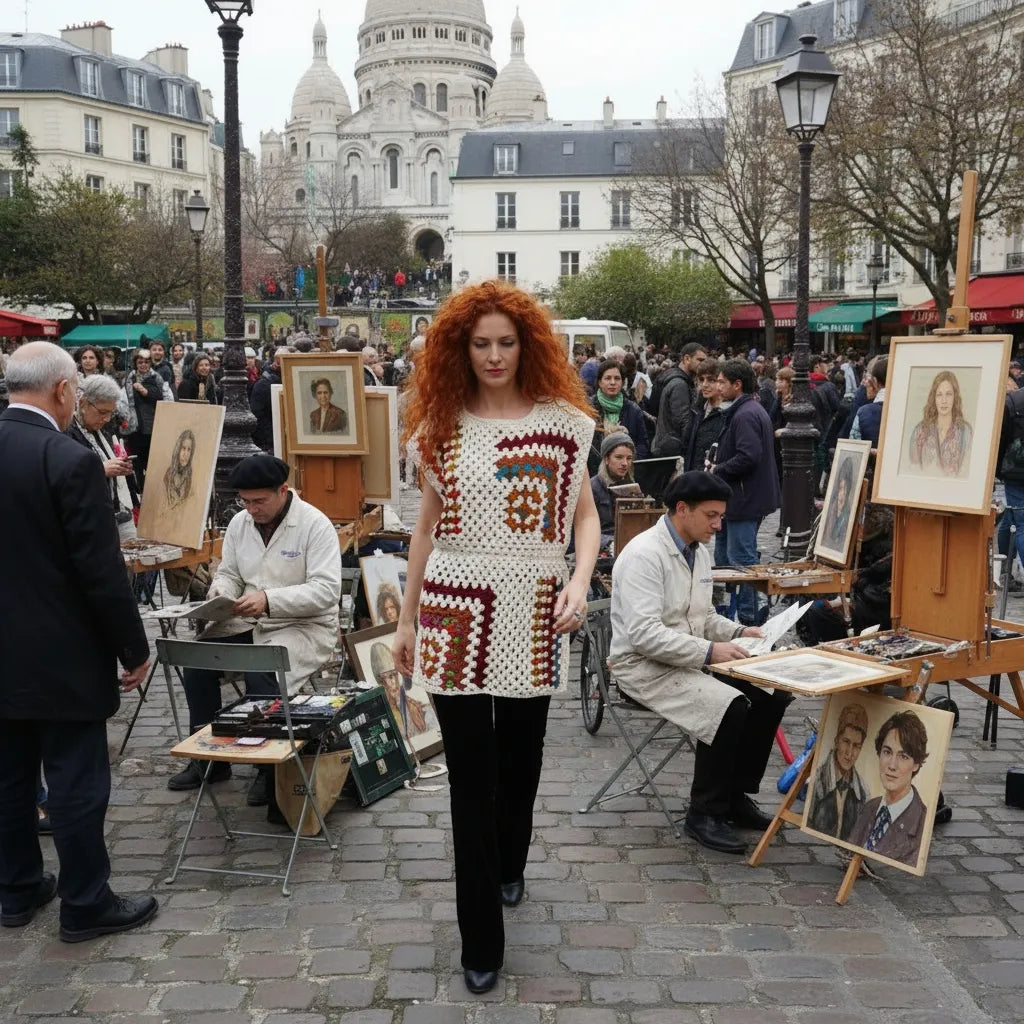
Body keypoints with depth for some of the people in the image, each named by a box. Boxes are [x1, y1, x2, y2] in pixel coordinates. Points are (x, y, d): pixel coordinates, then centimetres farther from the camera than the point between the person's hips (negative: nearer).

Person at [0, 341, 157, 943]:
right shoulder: (72, 461, -19)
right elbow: (102, 571, -19)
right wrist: (135, 649, -8)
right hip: (63, 658, -7)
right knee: (77, 783, 5)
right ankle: (86, 905, 16)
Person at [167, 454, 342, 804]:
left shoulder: (315, 525, -13)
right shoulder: (239, 523, 6)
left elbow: (326, 590, -21)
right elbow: (228, 573, 16)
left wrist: (269, 599, -31)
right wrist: (222, 592, -10)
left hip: (304, 625, -6)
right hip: (250, 621, 6)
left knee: (261, 672, -31)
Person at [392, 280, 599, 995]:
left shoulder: (563, 420, 0)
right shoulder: (441, 425, 4)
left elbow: (586, 515, 3)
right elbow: (427, 526, 9)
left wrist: (580, 582, -15)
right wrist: (406, 618, 10)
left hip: (532, 614, 0)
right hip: (455, 612, 0)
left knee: (521, 753, 16)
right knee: (471, 773, 1)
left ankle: (510, 867, 47)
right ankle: (482, 941, 11)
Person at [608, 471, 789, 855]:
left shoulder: (698, 551, 10)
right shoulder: (644, 554, -19)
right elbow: (644, 634, -27)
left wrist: (739, 632, 2)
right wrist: (709, 651, -30)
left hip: (689, 661, 9)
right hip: (644, 666, -9)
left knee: (770, 696, -6)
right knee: (730, 708, -27)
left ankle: (736, 795, 7)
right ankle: (704, 814, -11)